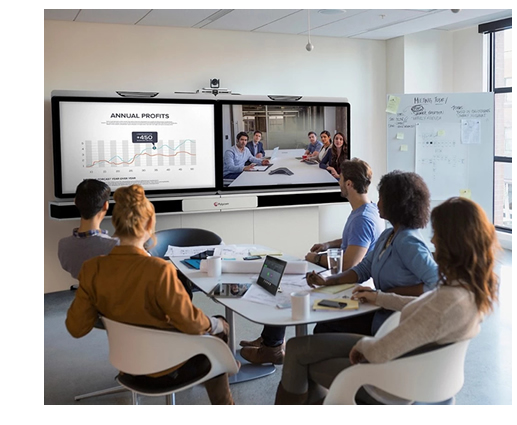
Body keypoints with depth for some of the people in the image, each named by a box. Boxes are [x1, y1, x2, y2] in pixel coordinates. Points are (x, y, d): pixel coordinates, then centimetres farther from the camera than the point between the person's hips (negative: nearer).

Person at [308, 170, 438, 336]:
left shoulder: (408, 243, -21)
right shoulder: (387, 236, 10)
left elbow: (438, 282, -26)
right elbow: (363, 269, 11)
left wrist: (394, 293, -21)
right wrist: (327, 281, -2)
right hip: (382, 314, 8)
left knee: (326, 327, -6)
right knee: (324, 325, 3)